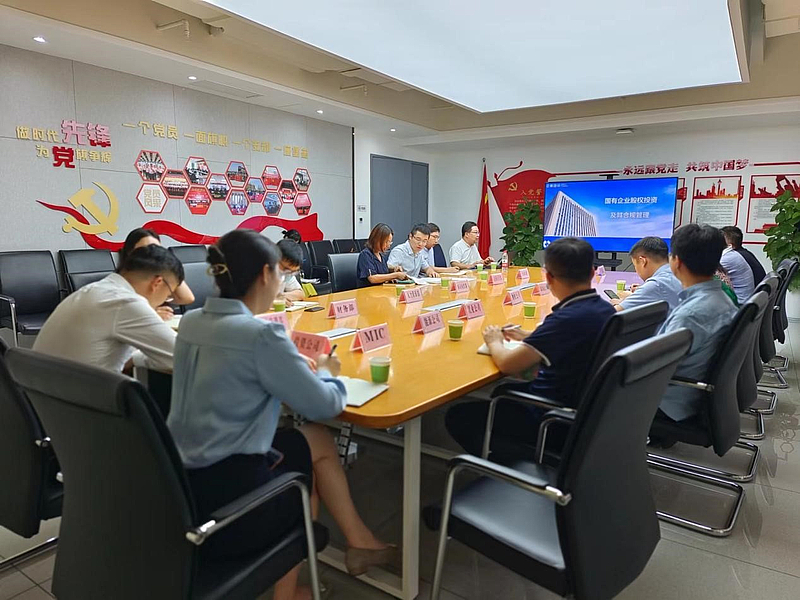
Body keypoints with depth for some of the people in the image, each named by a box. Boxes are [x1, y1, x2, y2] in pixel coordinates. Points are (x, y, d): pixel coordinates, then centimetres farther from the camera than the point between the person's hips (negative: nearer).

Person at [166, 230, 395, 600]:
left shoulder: (191, 323, 3)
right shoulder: (262, 335, -21)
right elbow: (325, 406, -11)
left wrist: (296, 368, 14)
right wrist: (325, 373, 10)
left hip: (181, 486, 7)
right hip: (226, 500, -7)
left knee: (318, 441, 18)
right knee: (316, 444, 20)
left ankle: (358, 543, 32)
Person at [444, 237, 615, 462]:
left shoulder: (569, 318, -29)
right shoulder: (605, 308, -2)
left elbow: (508, 364, -25)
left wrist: (495, 342, -4)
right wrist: (529, 337, 9)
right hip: (583, 406, 9)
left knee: (458, 417, -1)